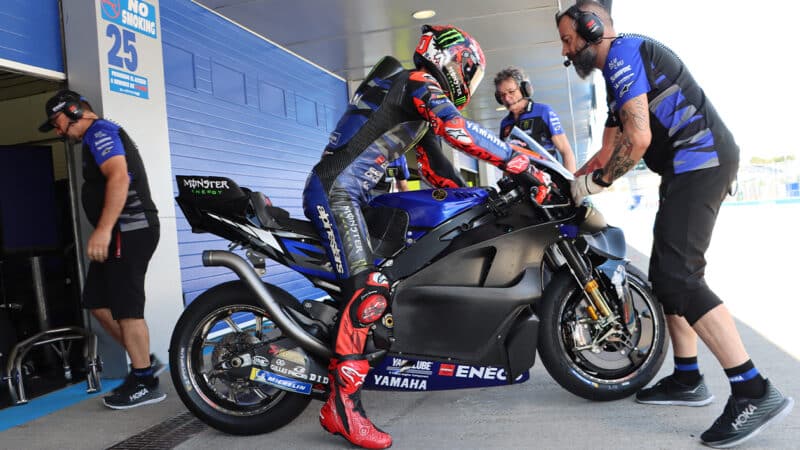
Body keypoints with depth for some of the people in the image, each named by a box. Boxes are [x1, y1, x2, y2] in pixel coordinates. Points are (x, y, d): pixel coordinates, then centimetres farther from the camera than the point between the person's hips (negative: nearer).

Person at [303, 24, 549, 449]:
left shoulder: (423, 105, 25)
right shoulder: (418, 83, -6)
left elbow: (437, 169, 25)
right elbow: (460, 130, -24)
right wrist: (523, 165, -19)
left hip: (346, 193, 11)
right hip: (335, 190, -11)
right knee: (370, 290, -22)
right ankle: (342, 404, -20)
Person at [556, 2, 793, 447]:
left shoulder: (622, 52, -7)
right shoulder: (620, 73, 25)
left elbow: (638, 139, -19)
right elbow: (610, 149, 29)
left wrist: (596, 182, -6)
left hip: (699, 158, -11)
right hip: (695, 165, 11)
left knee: (678, 277, -17)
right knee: (667, 274, 11)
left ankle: (756, 391, -14)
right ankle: (688, 379, 18)